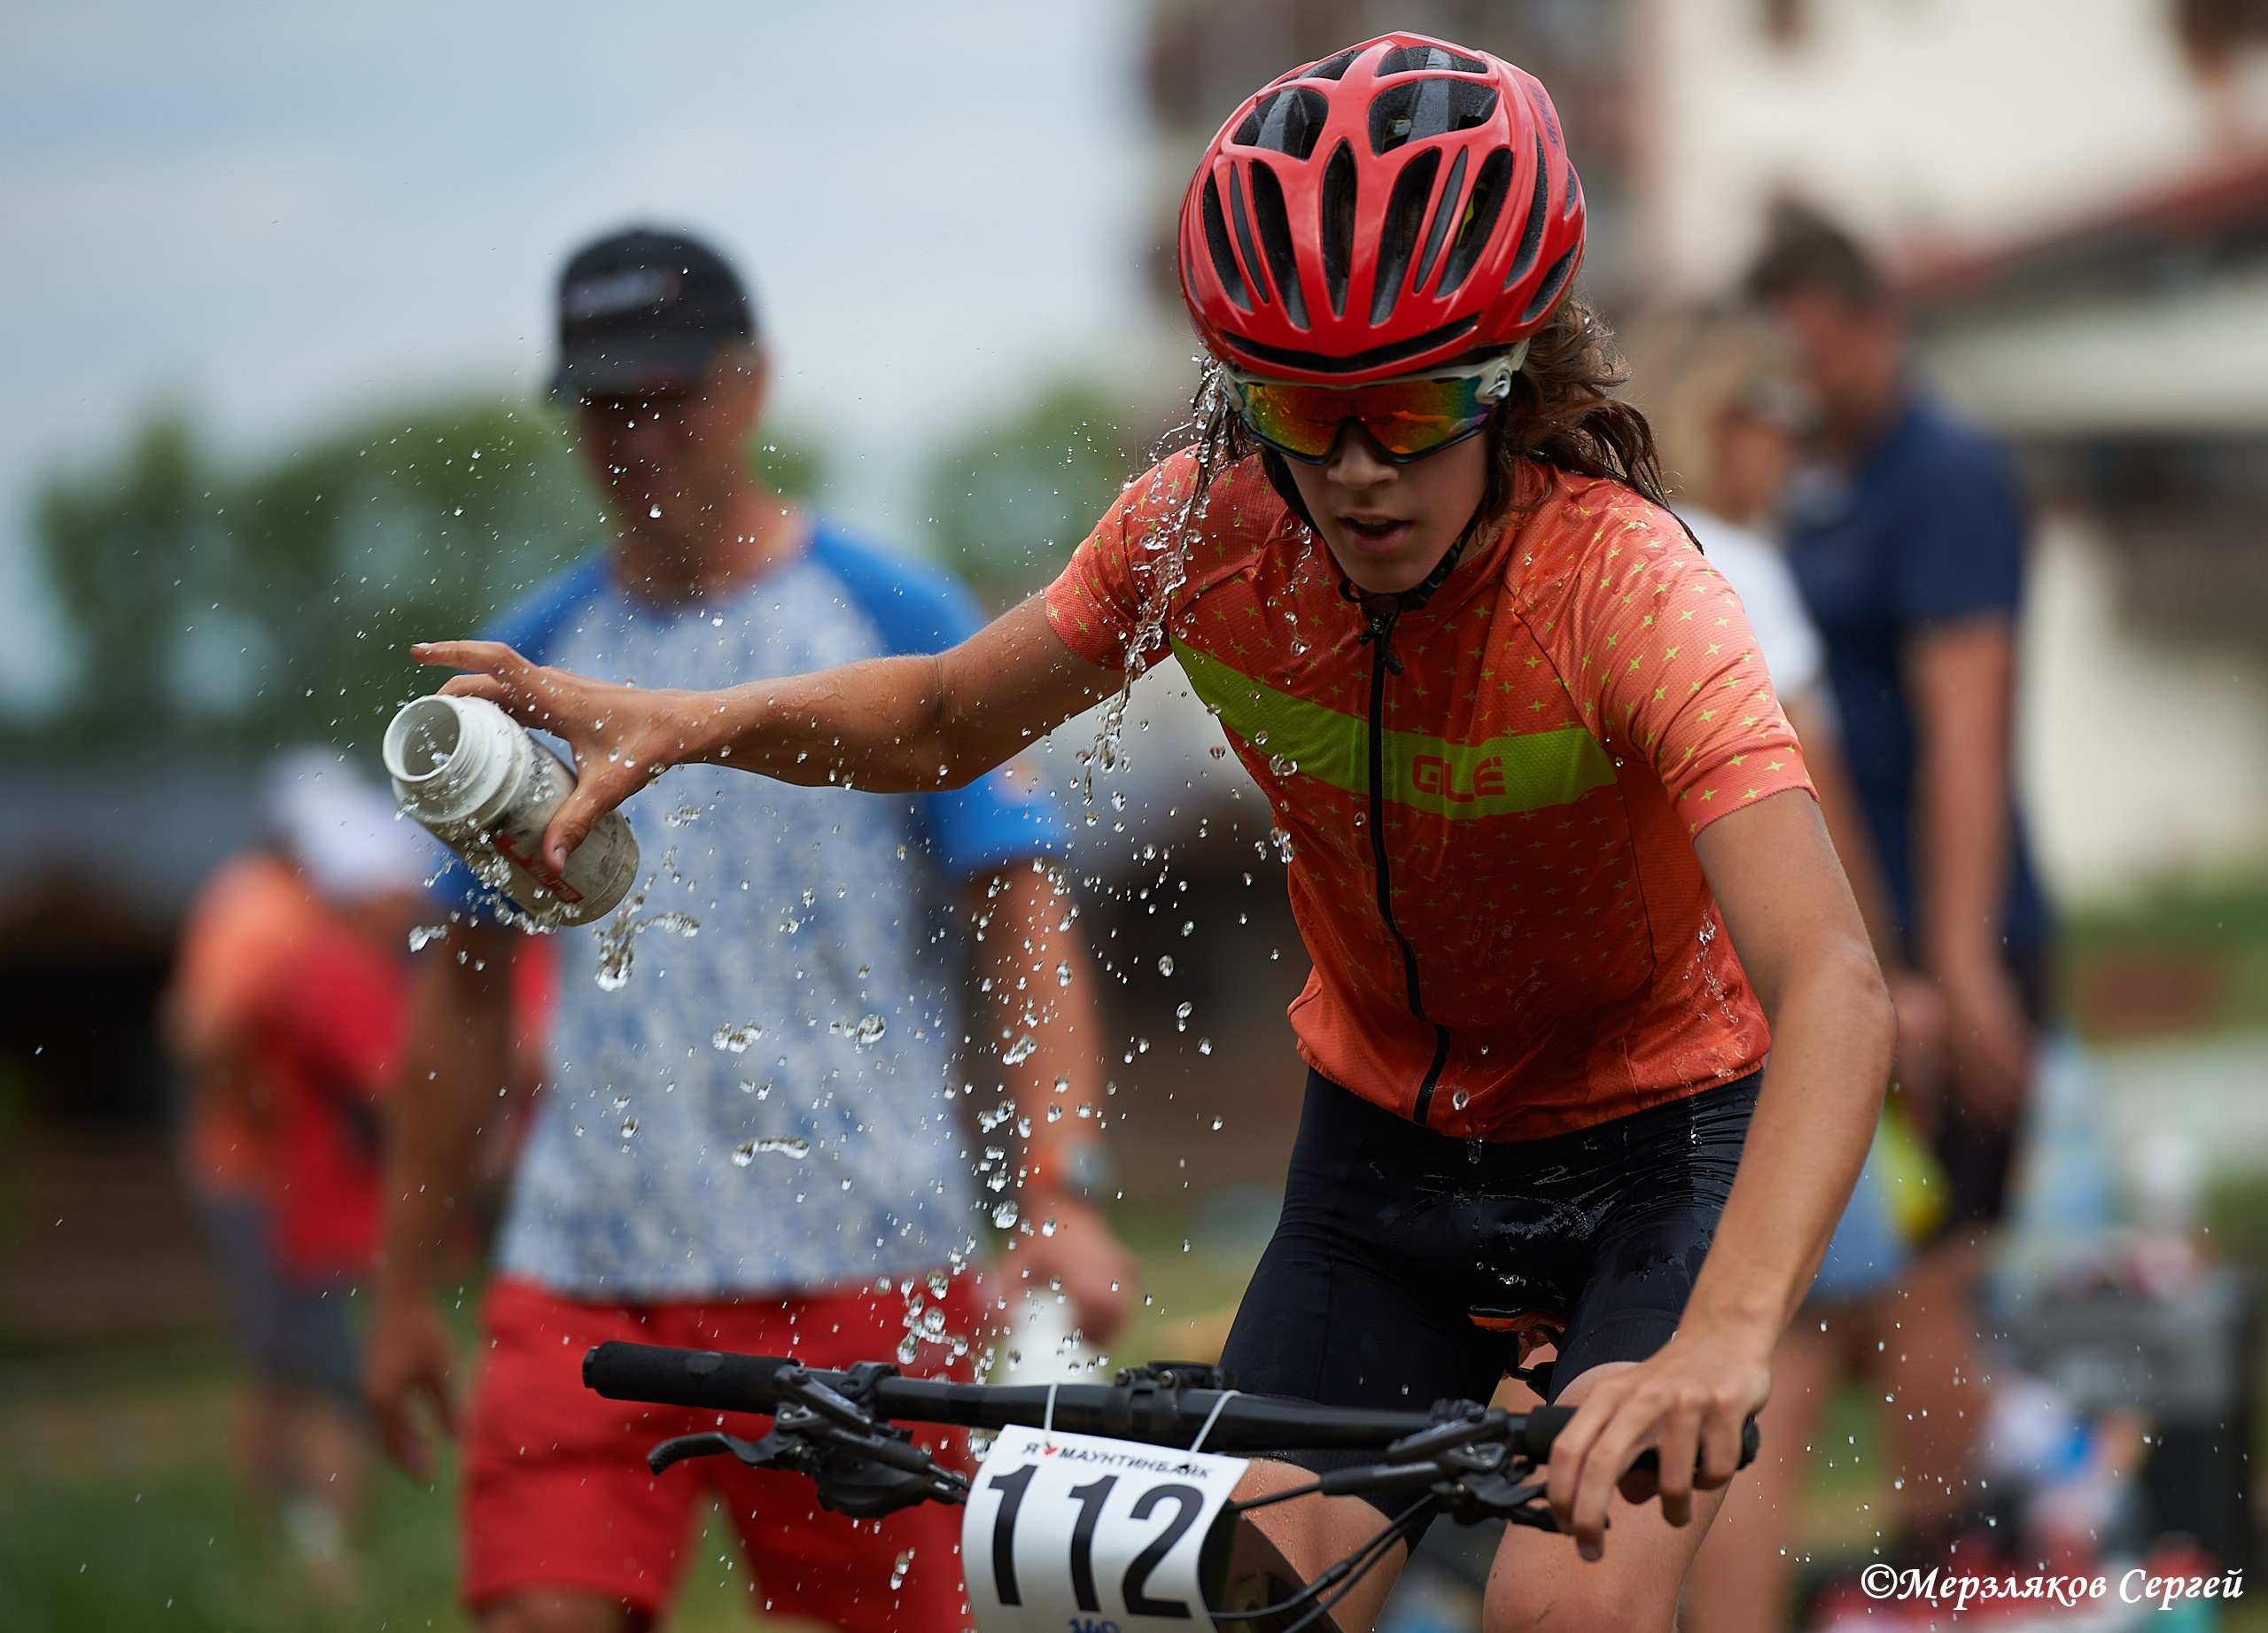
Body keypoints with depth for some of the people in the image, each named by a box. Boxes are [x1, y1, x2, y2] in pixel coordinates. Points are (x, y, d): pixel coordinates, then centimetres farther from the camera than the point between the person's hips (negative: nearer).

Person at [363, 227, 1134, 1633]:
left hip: (858, 1265, -2)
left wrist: (1060, 1191, -15)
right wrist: (408, 1285, 19)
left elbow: (1026, 920, -2)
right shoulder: (533, 659, 12)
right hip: (584, 1276, 2)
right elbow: (467, 979, 18)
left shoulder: (897, 620, 3)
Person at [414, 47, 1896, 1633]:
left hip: (1655, 1128, -4)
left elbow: (1832, 984, -45)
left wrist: (1724, 1339, -61)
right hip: (1387, 1130, 4)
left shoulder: (1621, 584, -31)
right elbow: (951, 716, 3)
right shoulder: (1209, 527, -18)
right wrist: (689, 723, -17)